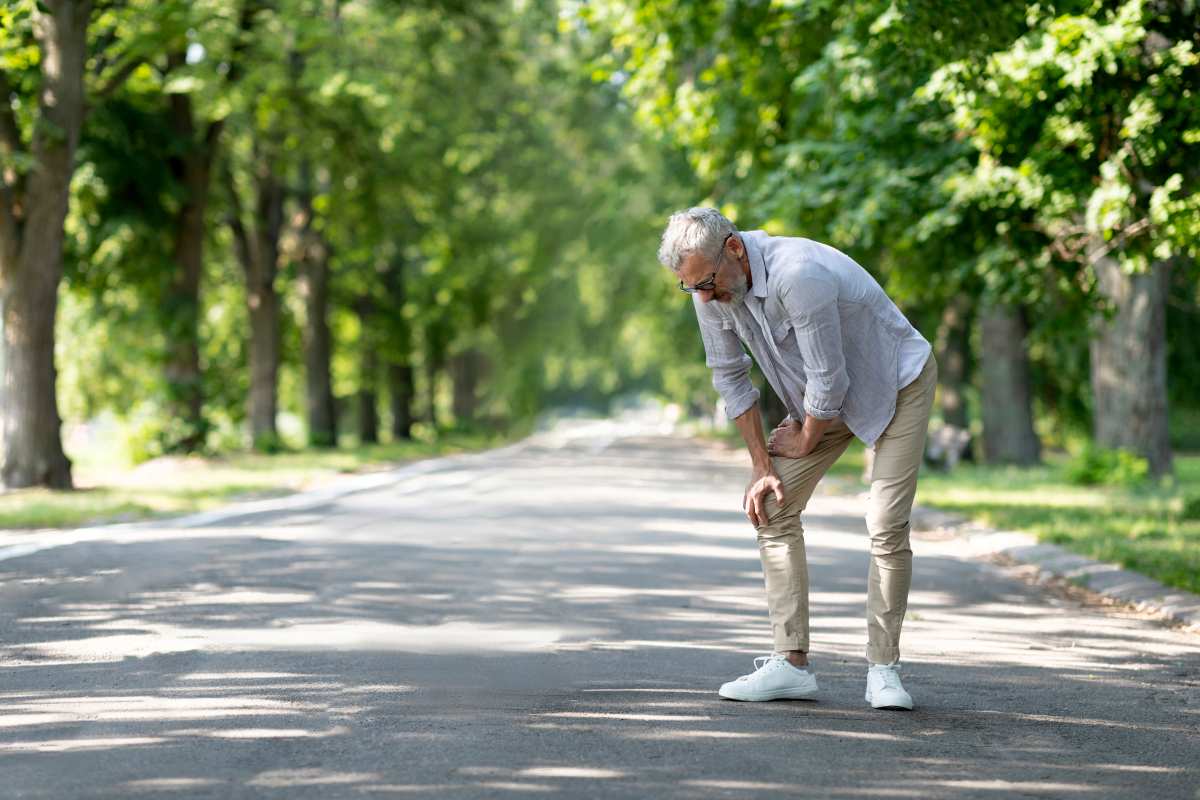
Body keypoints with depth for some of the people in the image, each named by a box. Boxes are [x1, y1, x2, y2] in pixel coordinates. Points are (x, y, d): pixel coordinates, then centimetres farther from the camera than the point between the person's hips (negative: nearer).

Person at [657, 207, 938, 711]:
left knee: (886, 526, -16)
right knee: (771, 508, -3)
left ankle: (883, 669, -4)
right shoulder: (711, 285, -14)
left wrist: (805, 440, -11)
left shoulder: (799, 275, -38)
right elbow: (729, 376, -1)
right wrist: (762, 466, -3)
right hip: (820, 395, 7)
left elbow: (829, 379, -29)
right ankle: (791, 663, -1)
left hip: (896, 382, -7)